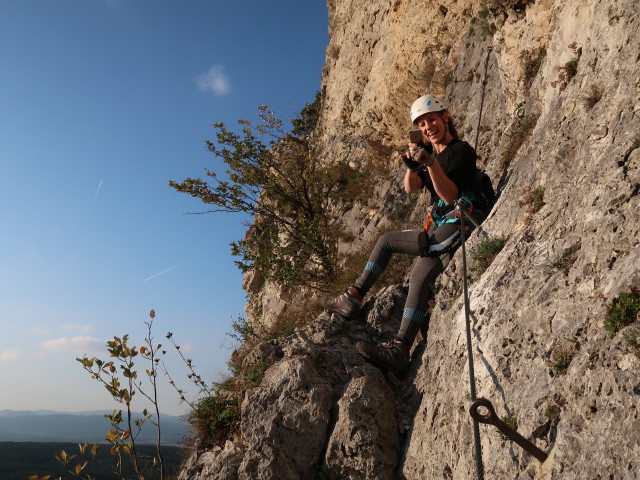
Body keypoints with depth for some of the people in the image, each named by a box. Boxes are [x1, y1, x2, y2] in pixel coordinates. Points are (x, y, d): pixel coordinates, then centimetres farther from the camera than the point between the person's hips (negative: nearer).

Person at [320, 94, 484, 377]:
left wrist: (431, 163, -27)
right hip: (438, 228, 9)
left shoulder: (462, 150, -6)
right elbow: (410, 188, 3)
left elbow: (450, 196, -18)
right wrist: (412, 165, -15)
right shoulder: (428, 151, 17)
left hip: (457, 225, -9)